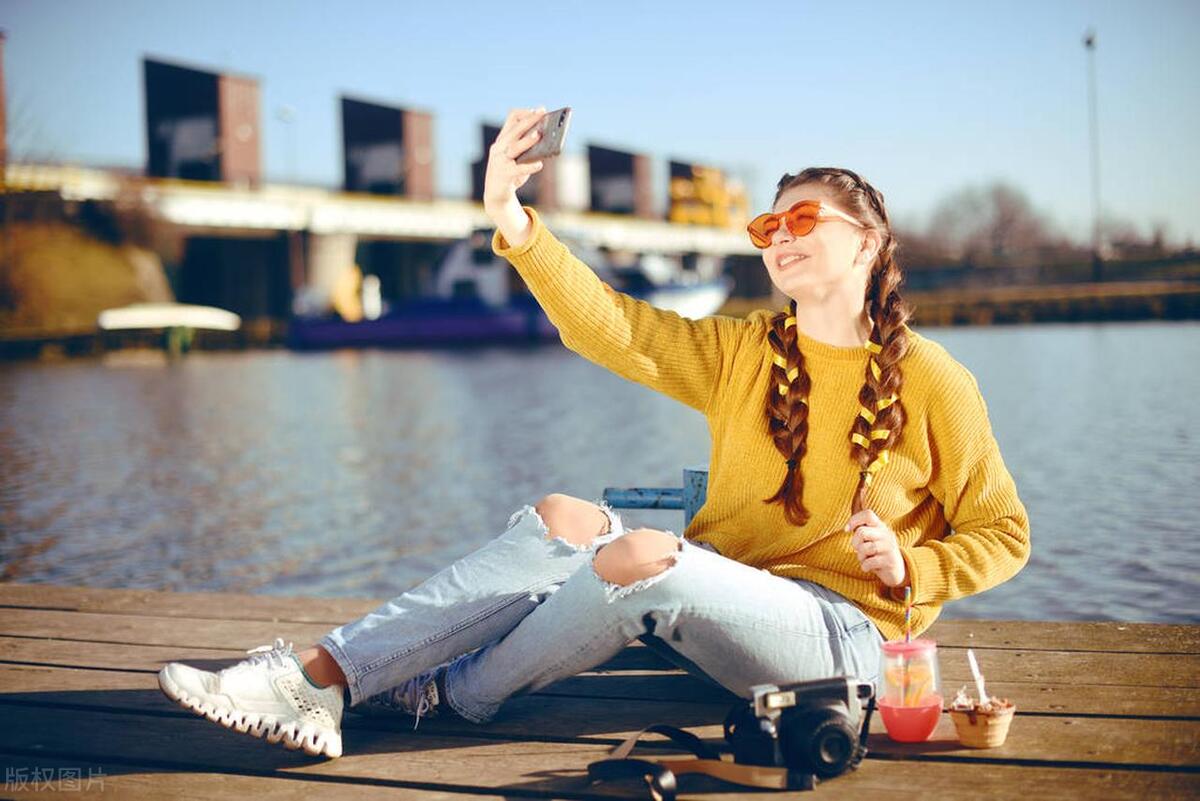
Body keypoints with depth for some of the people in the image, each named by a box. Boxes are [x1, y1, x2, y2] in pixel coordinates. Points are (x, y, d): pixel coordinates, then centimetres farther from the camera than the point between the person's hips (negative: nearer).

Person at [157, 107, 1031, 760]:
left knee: (646, 553, -32)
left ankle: (450, 695, -11)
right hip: (721, 613, 5)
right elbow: (615, 331, -5)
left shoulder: (930, 379, -2)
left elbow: (1003, 533, 4)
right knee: (565, 520, -21)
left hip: (840, 631, -5)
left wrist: (909, 569, -14)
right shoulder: (745, 352, 9)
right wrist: (517, 228, -18)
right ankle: (320, 676, -25)